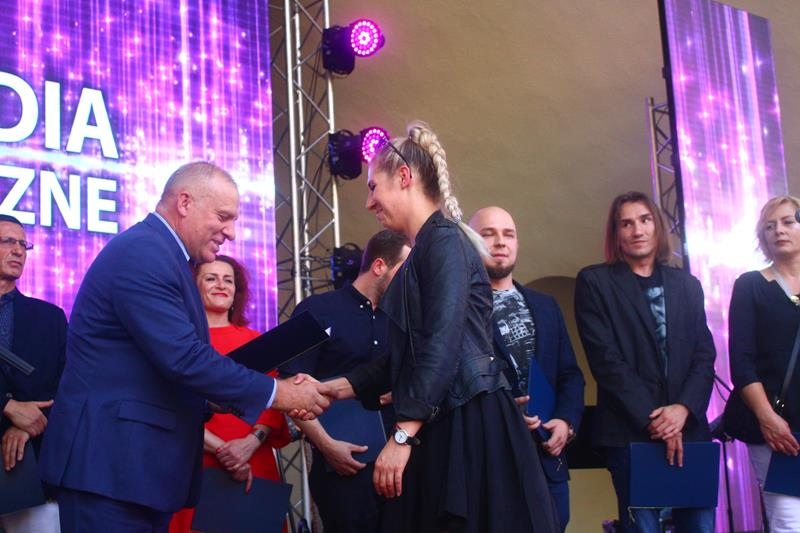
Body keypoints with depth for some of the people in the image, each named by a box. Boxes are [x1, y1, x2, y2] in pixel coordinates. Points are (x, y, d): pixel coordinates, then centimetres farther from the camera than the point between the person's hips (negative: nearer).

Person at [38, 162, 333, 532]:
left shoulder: (160, 255, 17)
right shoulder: (143, 253, -16)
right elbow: (184, 358, -24)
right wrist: (276, 392, -16)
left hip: (138, 460, 10)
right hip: (111, 461, -10)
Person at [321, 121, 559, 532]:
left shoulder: (444, 240, -10)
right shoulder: (422, 252, 18)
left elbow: (443, 344, -20)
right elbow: (402, 358, 20)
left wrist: (403, 435, -22)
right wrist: (334, 388, 16)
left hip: (469, 427, -9)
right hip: (437, 429, 9)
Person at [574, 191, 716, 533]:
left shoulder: (687, 284, 16)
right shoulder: (595, 282, 3)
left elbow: (704, 357, 9)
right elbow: (606, 359, -5)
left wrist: (683, 408, -9)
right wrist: (652, 419, -12)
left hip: (689, 428, 4)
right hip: (630, 432, -4)